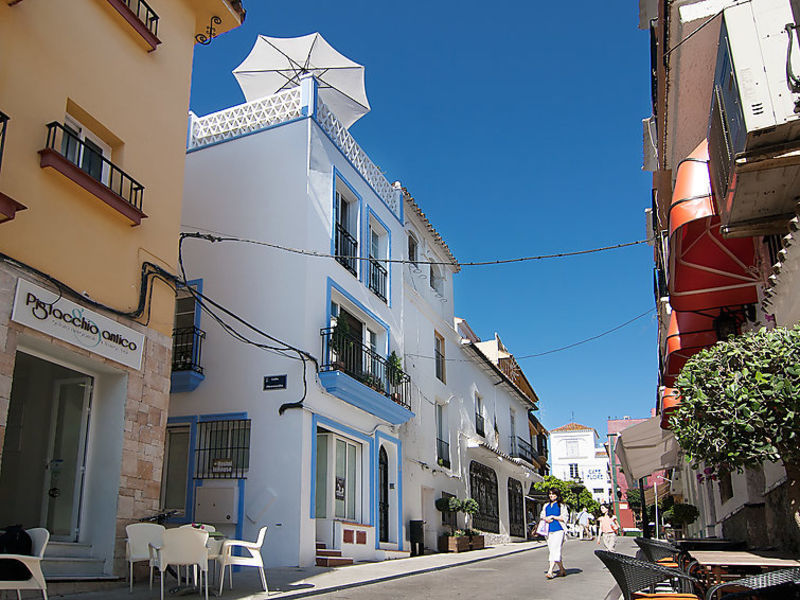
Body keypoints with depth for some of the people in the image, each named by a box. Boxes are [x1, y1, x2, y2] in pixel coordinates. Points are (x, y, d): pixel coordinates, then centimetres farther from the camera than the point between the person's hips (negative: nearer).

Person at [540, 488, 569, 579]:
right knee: (552, 550, 8)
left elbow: (564, 517, -5)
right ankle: (562, 570, 21)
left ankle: (550, 571, -24)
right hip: (549, 530, 6)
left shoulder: (561, 505, 3)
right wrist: (547, 519, -2)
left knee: (555, 550, -16)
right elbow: (542, 516, 19)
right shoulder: (546, 506, 19)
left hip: (558, 530, -6)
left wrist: (552, 517, -8)